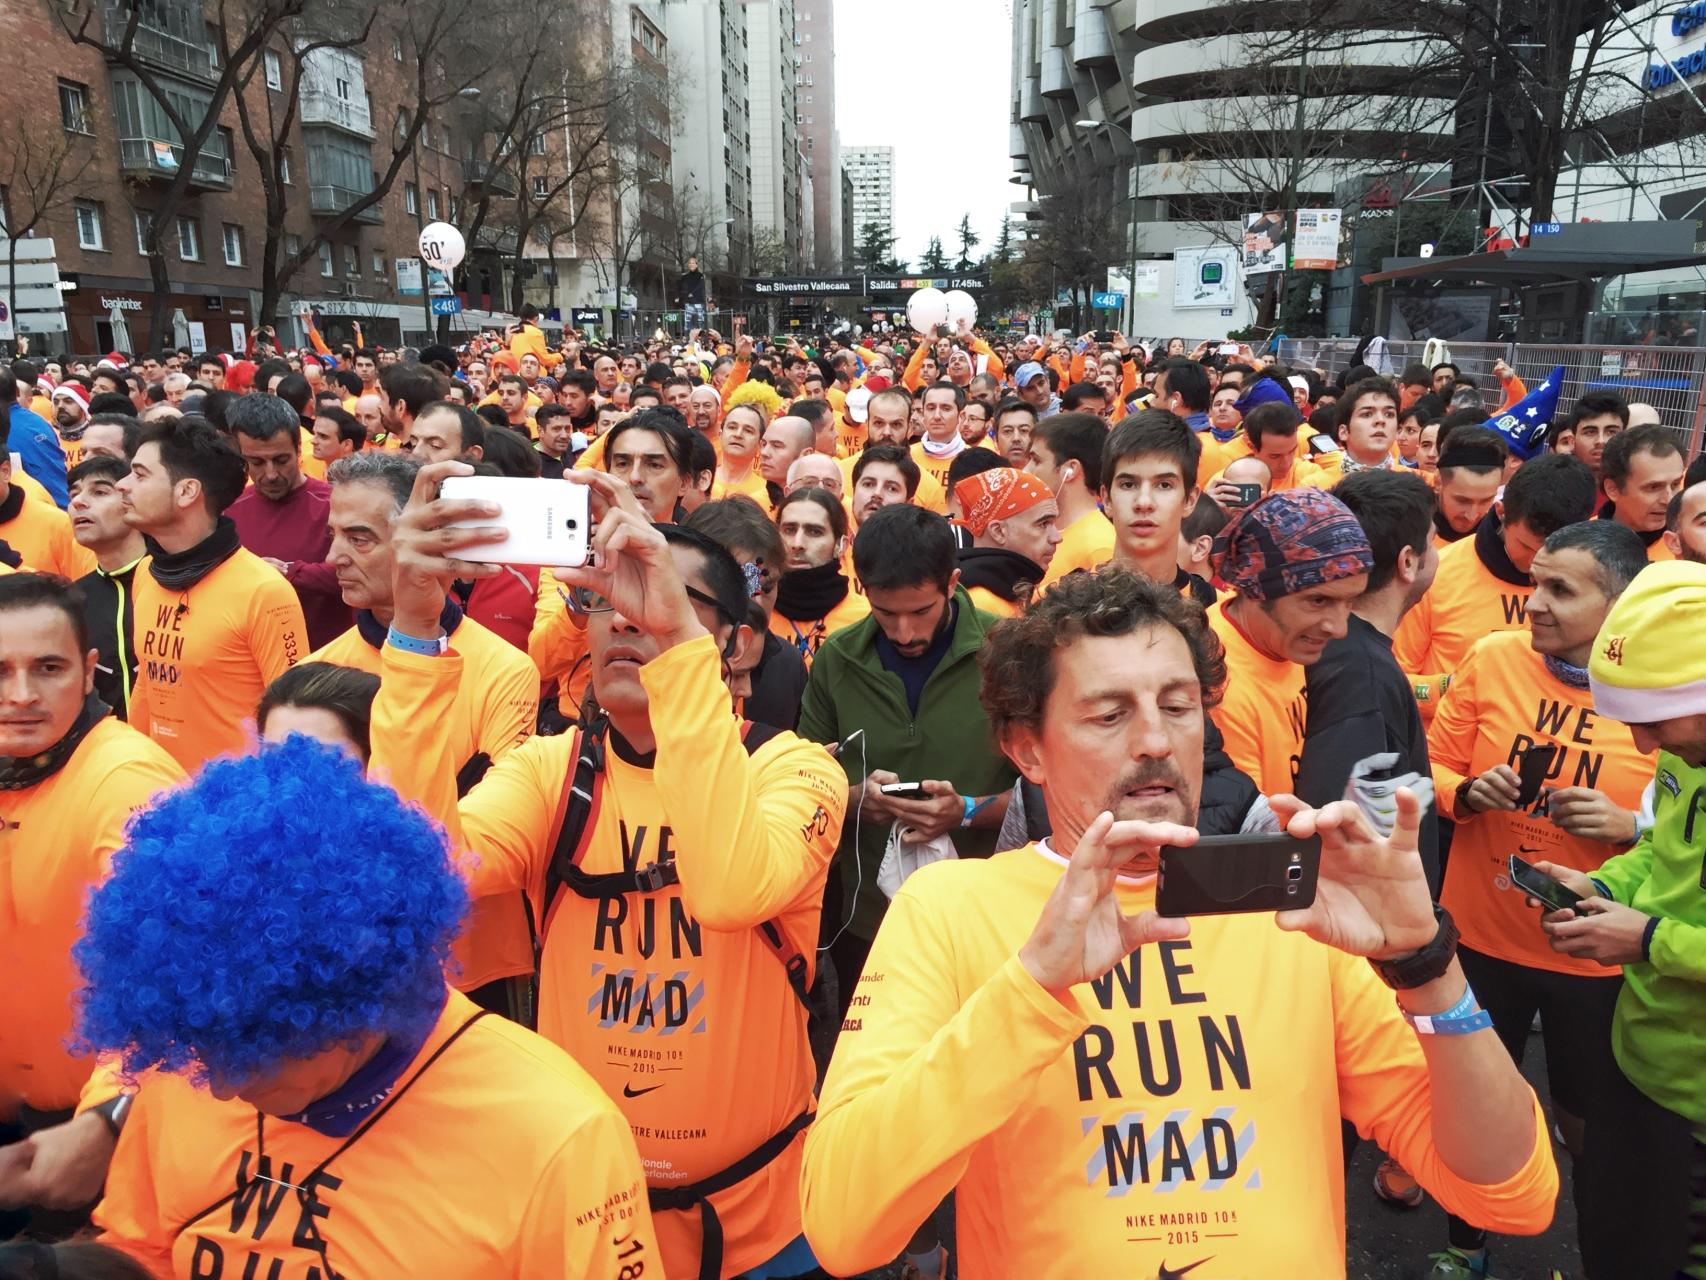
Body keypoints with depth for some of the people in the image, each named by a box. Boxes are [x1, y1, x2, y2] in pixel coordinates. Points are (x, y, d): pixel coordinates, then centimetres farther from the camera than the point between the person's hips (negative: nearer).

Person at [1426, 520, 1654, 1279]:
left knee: (1587, 1122, 18)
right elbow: (1432, 764, 1)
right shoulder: (1492, 658, -8)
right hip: (1481, 935, 2)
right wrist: (1467, 791, -19)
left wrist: (1630, 825, -22)